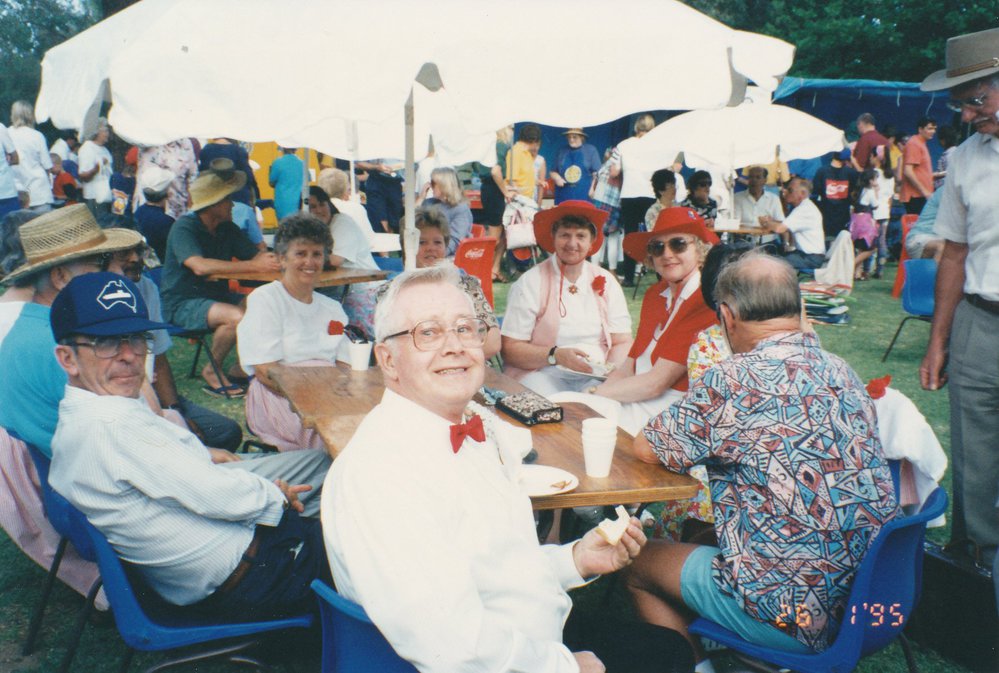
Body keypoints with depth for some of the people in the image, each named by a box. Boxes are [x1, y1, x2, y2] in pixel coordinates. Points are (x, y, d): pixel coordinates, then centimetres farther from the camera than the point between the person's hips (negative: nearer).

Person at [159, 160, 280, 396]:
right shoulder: (184, 227, -14)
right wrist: (253, 265, -35)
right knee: (238, 316, -32)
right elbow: (200, 266, -31)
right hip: (182, 304, -7)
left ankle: (242, 367, 2)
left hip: (217, 297, 7)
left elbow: (256, 254, 0)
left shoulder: (228, 229, 8)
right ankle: (212, 370, -7)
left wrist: (269, 259, -26)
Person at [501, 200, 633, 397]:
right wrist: (555, 355, -20)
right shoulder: (530, 283, -2)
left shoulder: (607, 283, 10)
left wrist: (611, 371, -12)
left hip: (595, 376, 4)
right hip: (543, 373, -4)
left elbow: (622, 343, 9)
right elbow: (510, 348, -6)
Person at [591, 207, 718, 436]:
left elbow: (657, 382, -17)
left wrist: (594, 392, -11)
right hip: (635, 399, 7)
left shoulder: (707, 303, -15)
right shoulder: (654, 294, 12)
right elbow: (630, 364, 9)